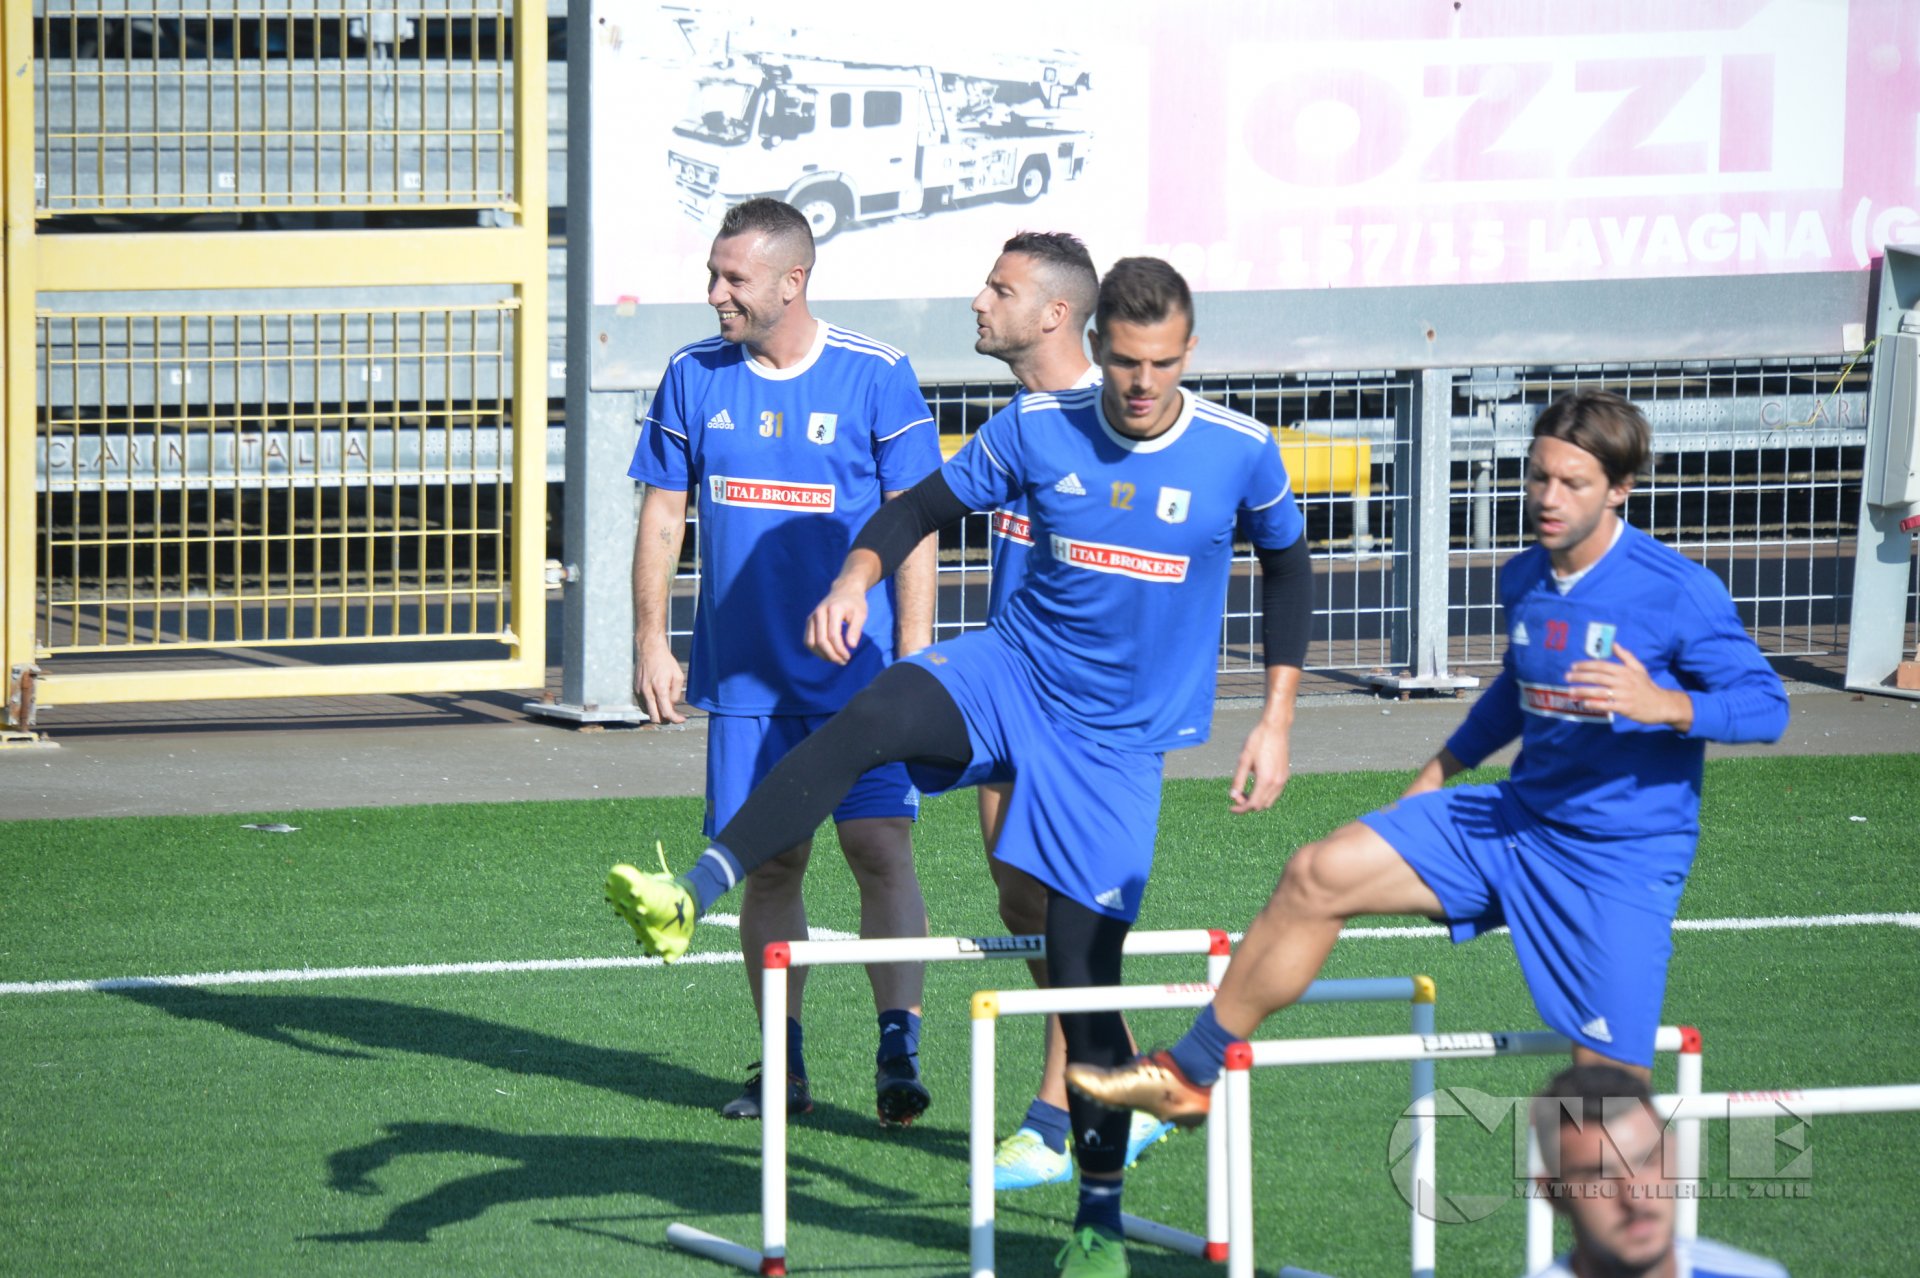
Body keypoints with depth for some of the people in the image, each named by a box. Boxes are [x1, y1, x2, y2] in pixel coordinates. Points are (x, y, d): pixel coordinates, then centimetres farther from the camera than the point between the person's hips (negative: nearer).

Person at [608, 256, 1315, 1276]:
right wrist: (857, 577, -17)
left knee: (1086, 974, -2)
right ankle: (690, 897, -41)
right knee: (868, 719, -31)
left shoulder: (1240, 453, -6)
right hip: (1012, 675, 1)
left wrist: (1276, 721, 7)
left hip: (1117, 741, -1)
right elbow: (922, 509, 4)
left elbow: (1288, 566, 11)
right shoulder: (1038, 427, -5)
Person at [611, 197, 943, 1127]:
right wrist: (651, 644, 4)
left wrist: (914, 661, -8)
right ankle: (783, 1065, 13)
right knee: (769, 865, 5)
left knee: (880, 848, -12)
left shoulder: (876, 378, -4)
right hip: (745, 676, 3)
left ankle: (898, 1051, -10)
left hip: (861, 675, -3)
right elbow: (661, 518, 11)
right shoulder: (694, 378, 6)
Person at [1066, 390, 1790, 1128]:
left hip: (1623, 859, -6)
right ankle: (1189, 1078, 3)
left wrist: (1664, 705, -32)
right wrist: (1440, 770, 33)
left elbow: (1767, 705, -15)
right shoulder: (1523, 580, 6)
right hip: (1519, 818, 6)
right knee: (1321, 874, -6)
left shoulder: (1678, 592, -16)